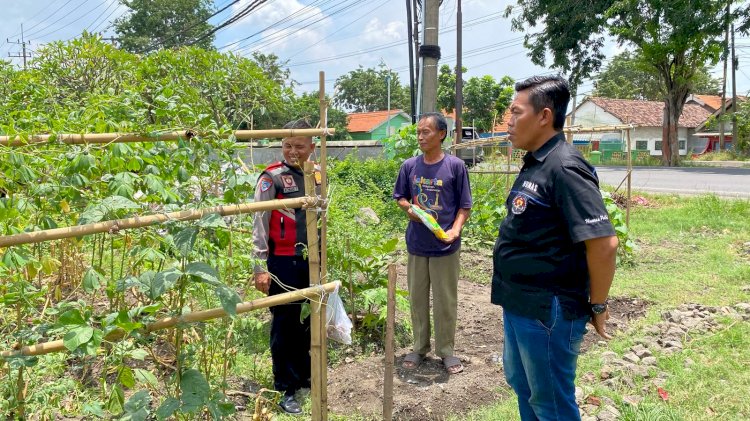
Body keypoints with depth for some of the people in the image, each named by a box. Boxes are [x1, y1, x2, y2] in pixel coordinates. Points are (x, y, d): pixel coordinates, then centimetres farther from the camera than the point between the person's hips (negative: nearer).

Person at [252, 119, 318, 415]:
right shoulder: (272, 177, -10)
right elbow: (259, 225, -11)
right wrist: (260, 267, -15)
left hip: (310, 261, 5)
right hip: (283, 262, -5)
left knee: (307, 321, 15)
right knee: (284, 324, 4)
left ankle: (304, 376, 33)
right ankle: (285, 389, 17)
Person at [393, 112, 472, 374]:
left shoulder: (455, 166, -7)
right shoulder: (409, 166, 1)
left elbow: (464, 206, -3)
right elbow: (400, 197, 12)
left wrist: (455, 230, -19)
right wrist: (408, 209, -9)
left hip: (445, 246, -3)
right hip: (416, 245, 3)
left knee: (445, 301, 8)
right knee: (417, 299, 13)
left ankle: (446, 350, 24)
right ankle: (420, 347, 29)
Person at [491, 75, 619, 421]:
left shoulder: (564, 167, -22)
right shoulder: (535, 164, 8)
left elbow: (604, 243, -27)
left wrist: (597, 306, -15)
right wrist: (517, 298, 18)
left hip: (547, 312, -9)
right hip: (519, 304, 9)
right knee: (521, 383, 25)